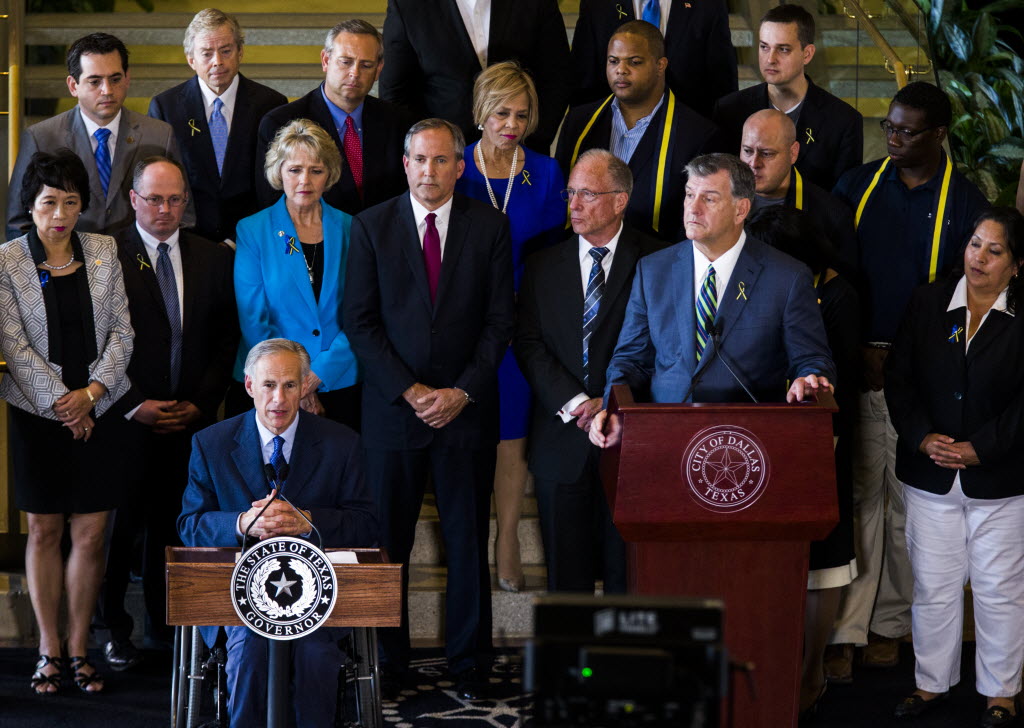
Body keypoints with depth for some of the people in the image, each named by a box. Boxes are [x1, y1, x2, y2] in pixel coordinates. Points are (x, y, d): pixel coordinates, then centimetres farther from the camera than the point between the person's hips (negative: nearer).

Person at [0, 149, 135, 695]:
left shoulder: (104, 252, 4)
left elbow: (121, 333, 3)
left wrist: (92, 392, -10)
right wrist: (60, 401, -11)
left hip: (99, 411, 2)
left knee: (91, 534, 2)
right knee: (44, 531, 5)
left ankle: (78, 647, 12)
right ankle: (48, 649, 15)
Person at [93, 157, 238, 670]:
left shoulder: (214, 259, 9)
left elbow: (226, 340, 9)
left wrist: (201, 403, -1)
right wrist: (133, 404, -10)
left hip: (192, 417, 3)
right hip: (127, 417, -3)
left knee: (174, 525, 5)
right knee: (120, 524, 3)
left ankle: (167, 622, 18)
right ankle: (111, 627, 17)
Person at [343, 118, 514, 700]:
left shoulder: (490, 226, 4)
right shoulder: (372, 226, 3)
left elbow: (500, 320, 2)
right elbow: (361, 321, 0)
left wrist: (462, 391, -8)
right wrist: (409, 390, -9)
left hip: (467, 407, 0)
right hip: (393, 408, 0)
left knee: (469, 542, 5)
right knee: (387, 542, 2)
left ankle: (469, 664, 15)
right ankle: (389, 662, 14)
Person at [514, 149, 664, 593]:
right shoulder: (544, 266, 9)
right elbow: (528, 344, 2)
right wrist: (574, 402, -11)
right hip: (562, 437, 3)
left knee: (628, 570, 1)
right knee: (566, 575, 7)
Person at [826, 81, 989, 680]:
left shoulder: (965, 201, -1)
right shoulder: (858, 186, 7)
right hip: (857, 365, 1)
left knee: (909, 502, 6)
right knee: (856, 495, -2)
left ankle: (891, 624, 19)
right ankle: (844, 631, 0)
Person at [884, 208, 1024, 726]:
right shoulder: (927, 303, 4)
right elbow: (898, 377, 3)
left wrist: (978, 448, -15)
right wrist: (922, 437, -9)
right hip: (931, 475, 3)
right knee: (932, 586, 9)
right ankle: (931, 683, 23)